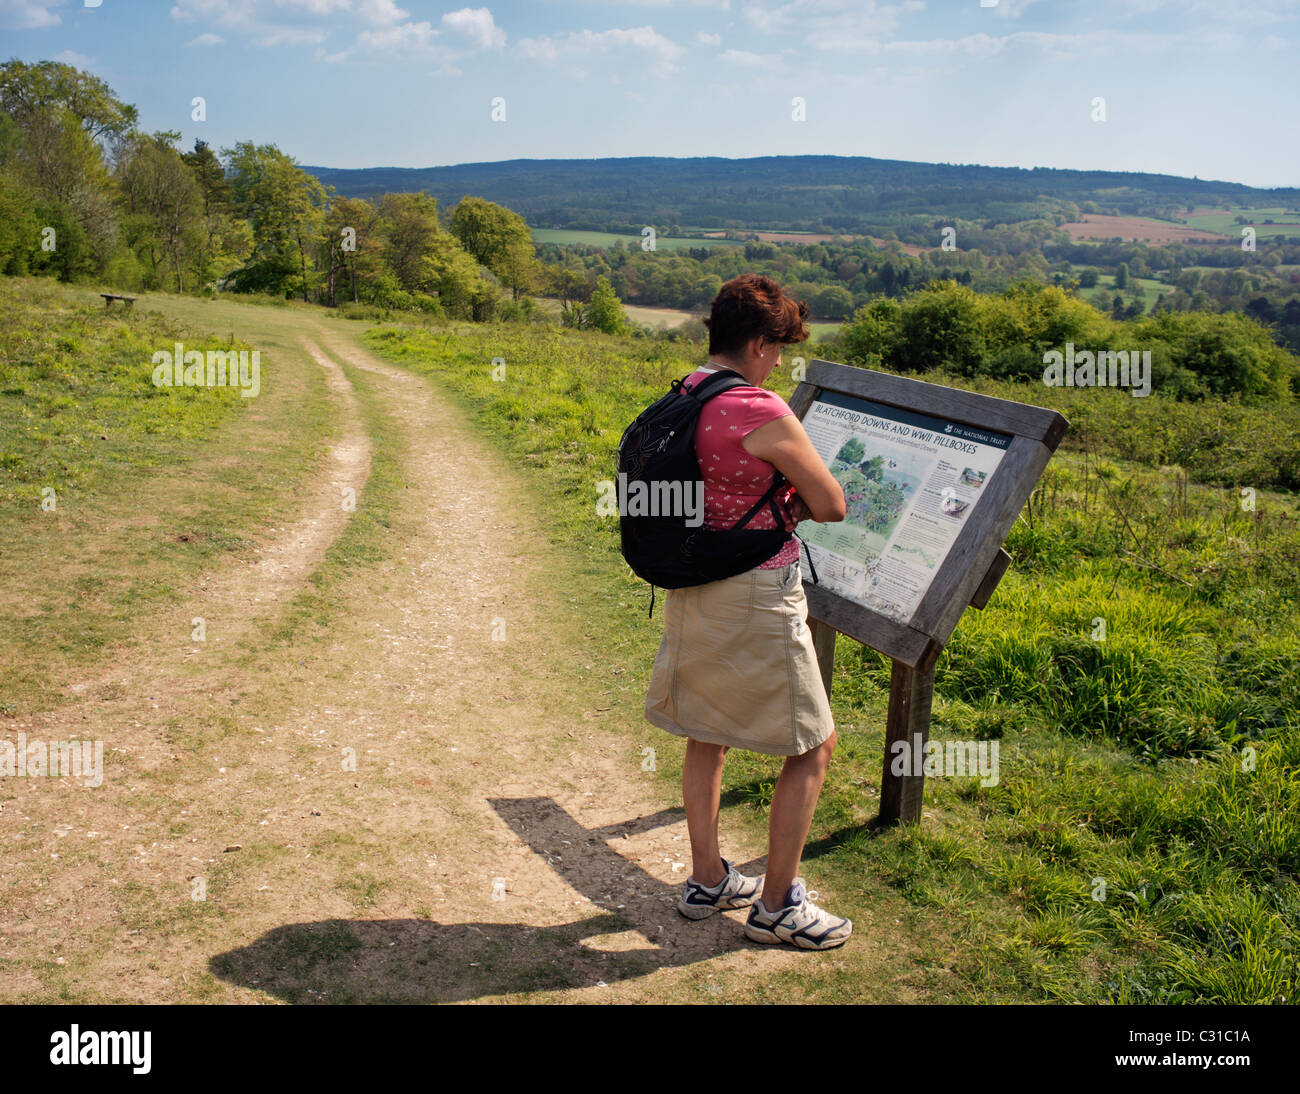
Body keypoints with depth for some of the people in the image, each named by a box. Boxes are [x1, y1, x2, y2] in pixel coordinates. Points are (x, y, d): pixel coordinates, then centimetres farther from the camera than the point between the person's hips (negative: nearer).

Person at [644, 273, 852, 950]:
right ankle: (775, 906, 17)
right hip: (755, 598, -9)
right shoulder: (763, 414, -22)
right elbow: (832, 507, -15)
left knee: (705, 736, 21)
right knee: (811, 748, 7)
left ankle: (707, 881, 35)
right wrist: (795, 500, 5)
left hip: (692, 586, 9)